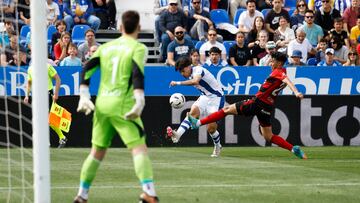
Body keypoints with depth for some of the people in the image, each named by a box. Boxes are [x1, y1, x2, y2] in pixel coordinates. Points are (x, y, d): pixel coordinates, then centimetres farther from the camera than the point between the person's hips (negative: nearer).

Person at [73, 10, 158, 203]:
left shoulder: (105, 47, 13)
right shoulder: (138, 48, -3)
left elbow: (87, 69, 6)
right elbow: (137, 72, -18)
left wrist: (84, 96, 7)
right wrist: (140, 100, -25)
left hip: (102, 104, 5)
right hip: (123, 106, -5)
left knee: (97, 151, 16)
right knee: (139, 149, -10)